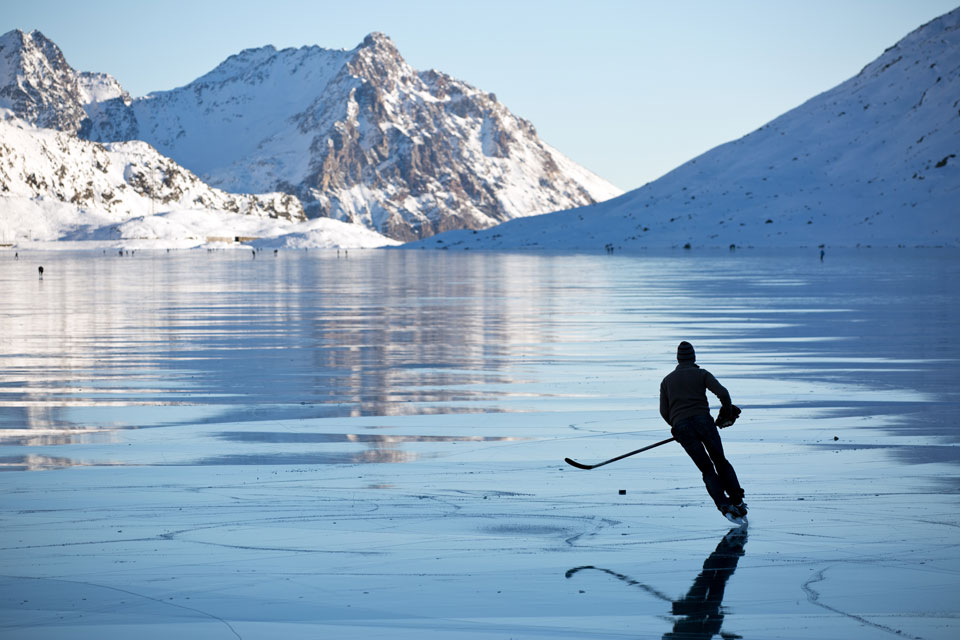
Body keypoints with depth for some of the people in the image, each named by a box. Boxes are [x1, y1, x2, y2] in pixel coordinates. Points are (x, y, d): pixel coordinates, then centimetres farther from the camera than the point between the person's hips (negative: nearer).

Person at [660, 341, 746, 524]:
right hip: (703, 420, -2)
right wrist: (728, 414, 14)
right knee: (721, 462, 14)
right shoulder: (702, 374, 10)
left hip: (681, 426, 2)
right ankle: (737, 500, -1)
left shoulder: (667, 380, 19)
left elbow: (664, 411, 15)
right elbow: (723, 393, -3)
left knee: (707, 470, 4)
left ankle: (724, 505, -15)